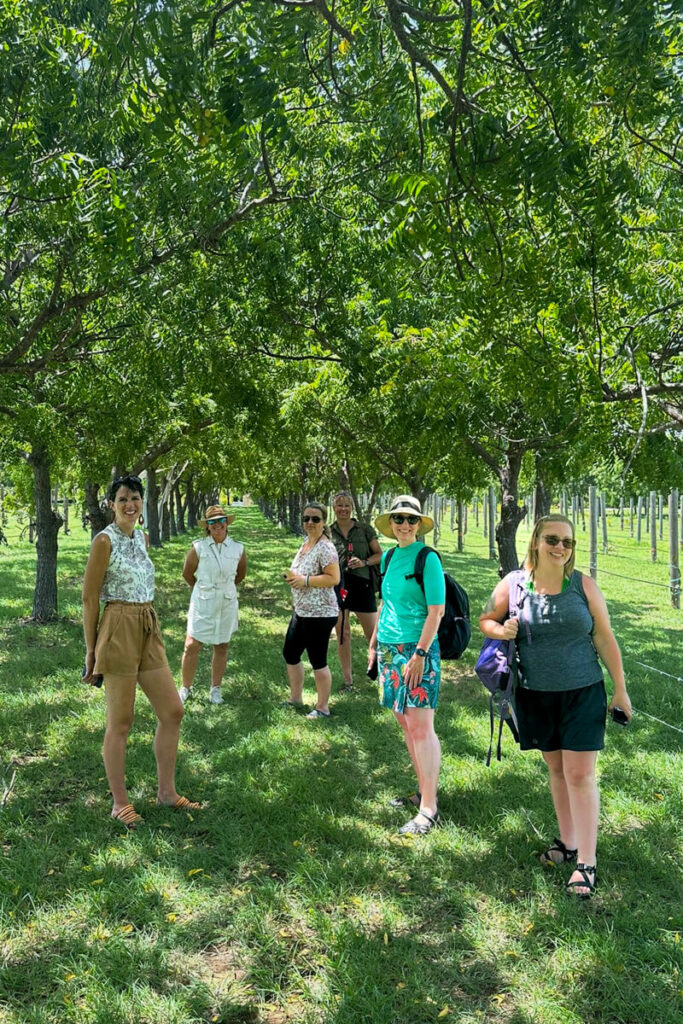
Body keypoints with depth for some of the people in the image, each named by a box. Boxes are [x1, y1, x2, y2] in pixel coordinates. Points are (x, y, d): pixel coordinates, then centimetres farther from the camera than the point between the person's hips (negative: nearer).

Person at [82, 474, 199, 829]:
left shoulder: (142, 538, 13)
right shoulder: (105, 540, -10)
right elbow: (89, 598, -9)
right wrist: (90, 650, -7)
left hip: (149, 631, 8)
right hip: (118, 631, -8)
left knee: (173, 711, 8)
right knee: (120, 721, 2)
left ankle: (166, 791, 22)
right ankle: (120, 802, 16)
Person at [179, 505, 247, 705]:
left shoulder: (238, 549, -1)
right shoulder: (198, 548, -7)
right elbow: (187, 573, 7)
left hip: (227, 604, 2)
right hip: (202, 604, -2)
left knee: (221, 647, 9)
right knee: (192, 645, -4)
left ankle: (215, 689, 22)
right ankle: (185, 688, 12)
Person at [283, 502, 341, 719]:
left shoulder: (325, 547, -16)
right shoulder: (305, 545, 12)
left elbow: (333, 578, -23)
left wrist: (305, 580, -22)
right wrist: (292, 577, 7)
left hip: (319, 614, -10)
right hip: (301, 612, 10)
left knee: (318, 661, -1)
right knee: (290, 654, 18)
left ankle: (323, 708, 14)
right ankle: (295, 698, 35)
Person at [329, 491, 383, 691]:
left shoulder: (364, 529, 2)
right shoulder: (327, 532, 6)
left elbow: (379, 555, 6)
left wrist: (364, 562, -12)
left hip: (361, 583, -1)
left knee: (373, 633, 1)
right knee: (342, 634, 5)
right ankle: (348, 679, 14)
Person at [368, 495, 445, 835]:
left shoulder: (428, 559, -10)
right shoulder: (388, 557, 12)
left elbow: (437, 611, -14)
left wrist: (420, 653, -18)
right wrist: (374, 642, 18)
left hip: (417, 649, -8)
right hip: (389, 649, 8)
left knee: (420, 727, -6)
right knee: (404, 722, 13)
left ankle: (429, 810, 1)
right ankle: (423, 791, 26)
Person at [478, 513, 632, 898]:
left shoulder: (583, 585, -5)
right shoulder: (514, 584, -4)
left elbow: (605, 639, 0)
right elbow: (486, 620, 9)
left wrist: (620, 689, 0)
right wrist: (501, 630, -14)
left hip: (583, 693, -2)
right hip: (536, 694, 2)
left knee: (580, 774, -3)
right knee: (556, 769, 15)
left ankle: (587, 863, 6)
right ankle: (568, 842, 32)